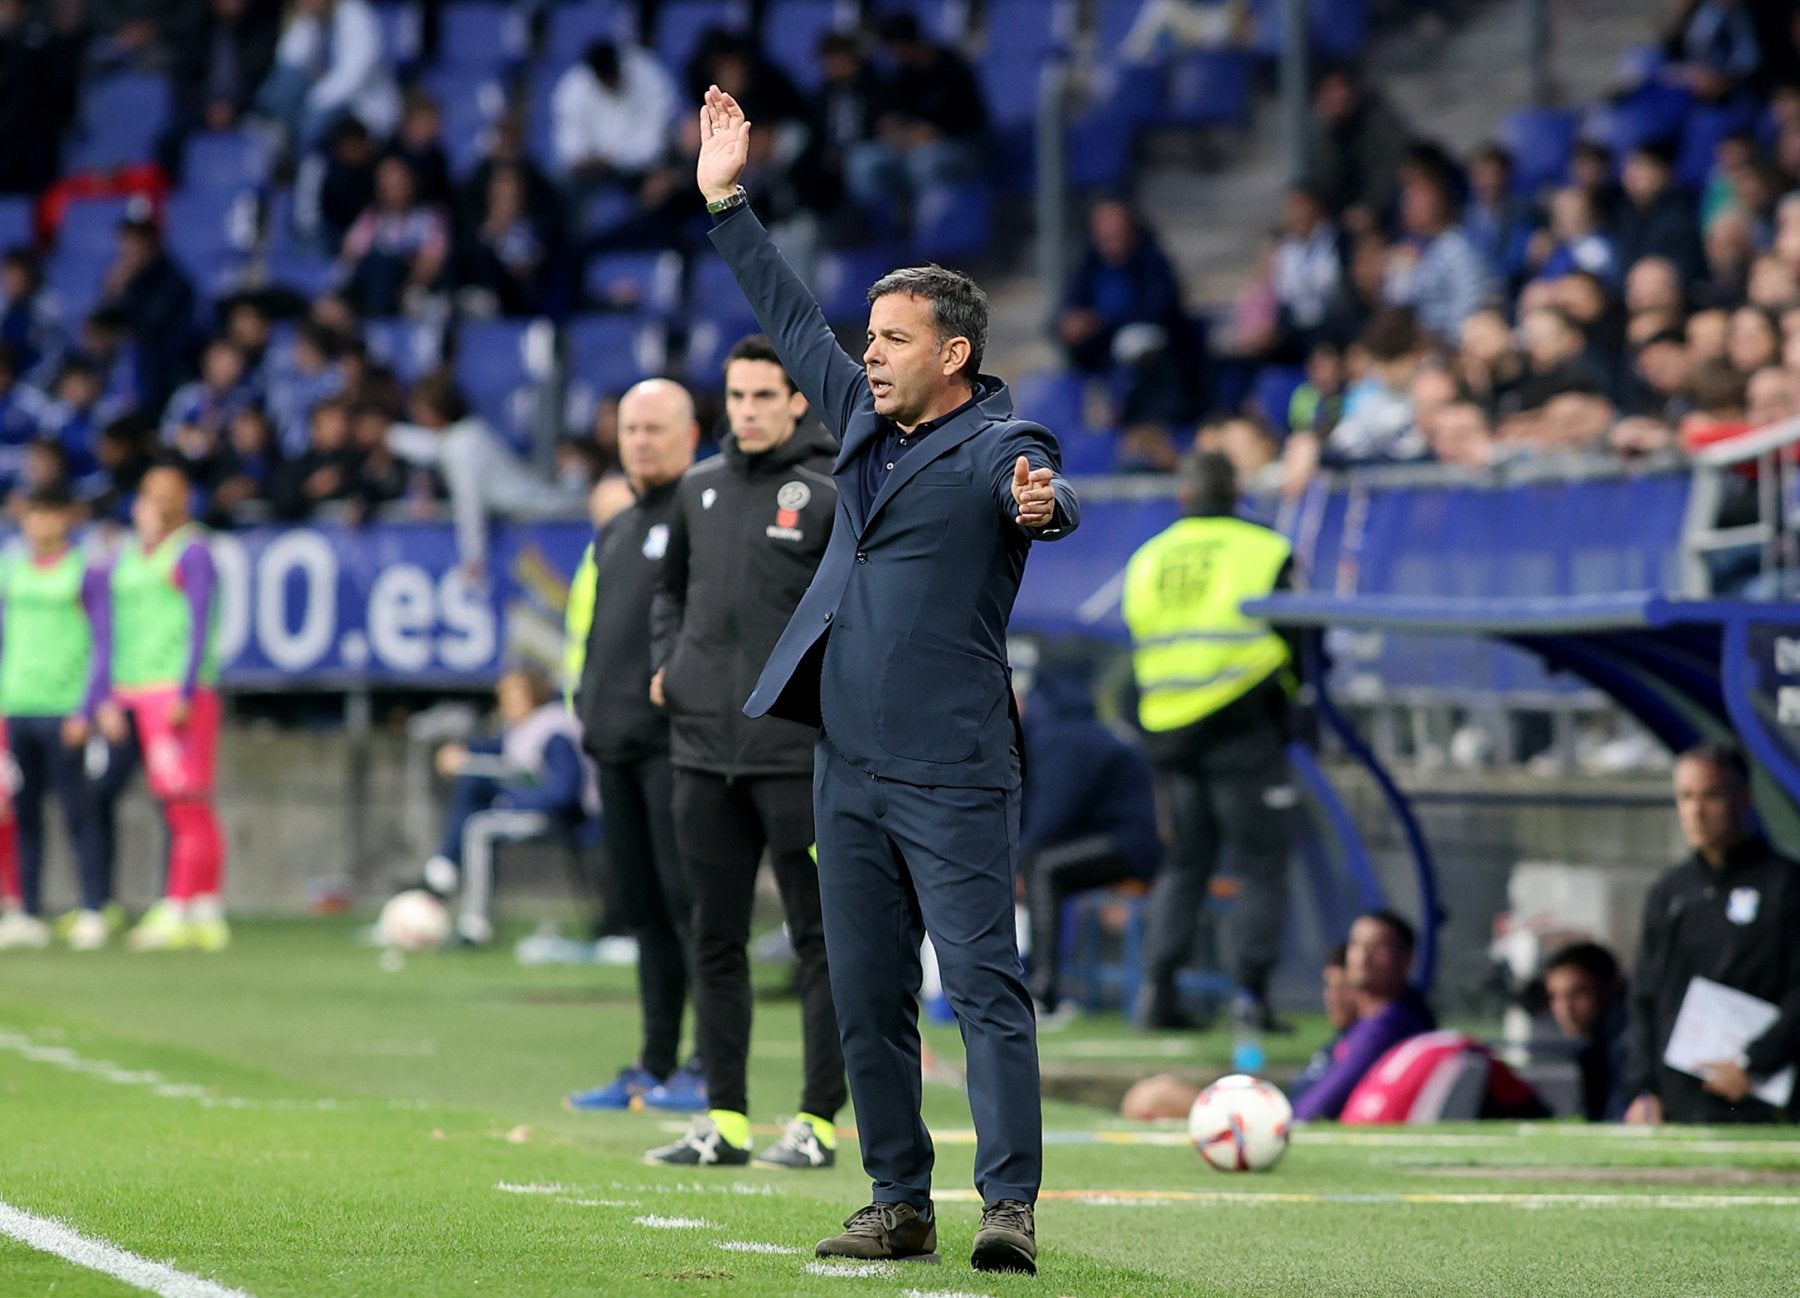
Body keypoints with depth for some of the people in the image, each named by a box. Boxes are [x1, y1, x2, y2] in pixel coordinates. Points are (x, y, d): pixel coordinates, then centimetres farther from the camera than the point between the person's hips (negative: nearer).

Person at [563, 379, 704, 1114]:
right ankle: (655, 1067, 14)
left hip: (679, 742, -9)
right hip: (616, 748, 9)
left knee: (692, 903, -10)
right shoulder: (614, 535, 23)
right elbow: (586, 625, 29)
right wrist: (586, 704, 16)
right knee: (644, 909, 10)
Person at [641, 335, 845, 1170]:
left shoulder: (833, 496, -5)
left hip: (800, 751, -6)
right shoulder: (699, 491, 13)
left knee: (818, 939, -2)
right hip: (704, 748, 6)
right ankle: (724, 1117, 13)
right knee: (715, 939, 8)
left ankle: (818, 1119, 1)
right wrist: (665, 662, 12)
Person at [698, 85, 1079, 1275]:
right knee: (868, 999, 9)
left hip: (952, 774, -8)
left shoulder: (1002, 446, -10)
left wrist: (1038, 506, -56)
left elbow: (1053, 500, -31)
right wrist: (727, 204, 27)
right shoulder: (869, 420, 13)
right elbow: (794, 320, 25)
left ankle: (1011, 1206, -15)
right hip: (850, 764, 8)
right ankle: (900, 1204, 16)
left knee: (984, 985, -11)